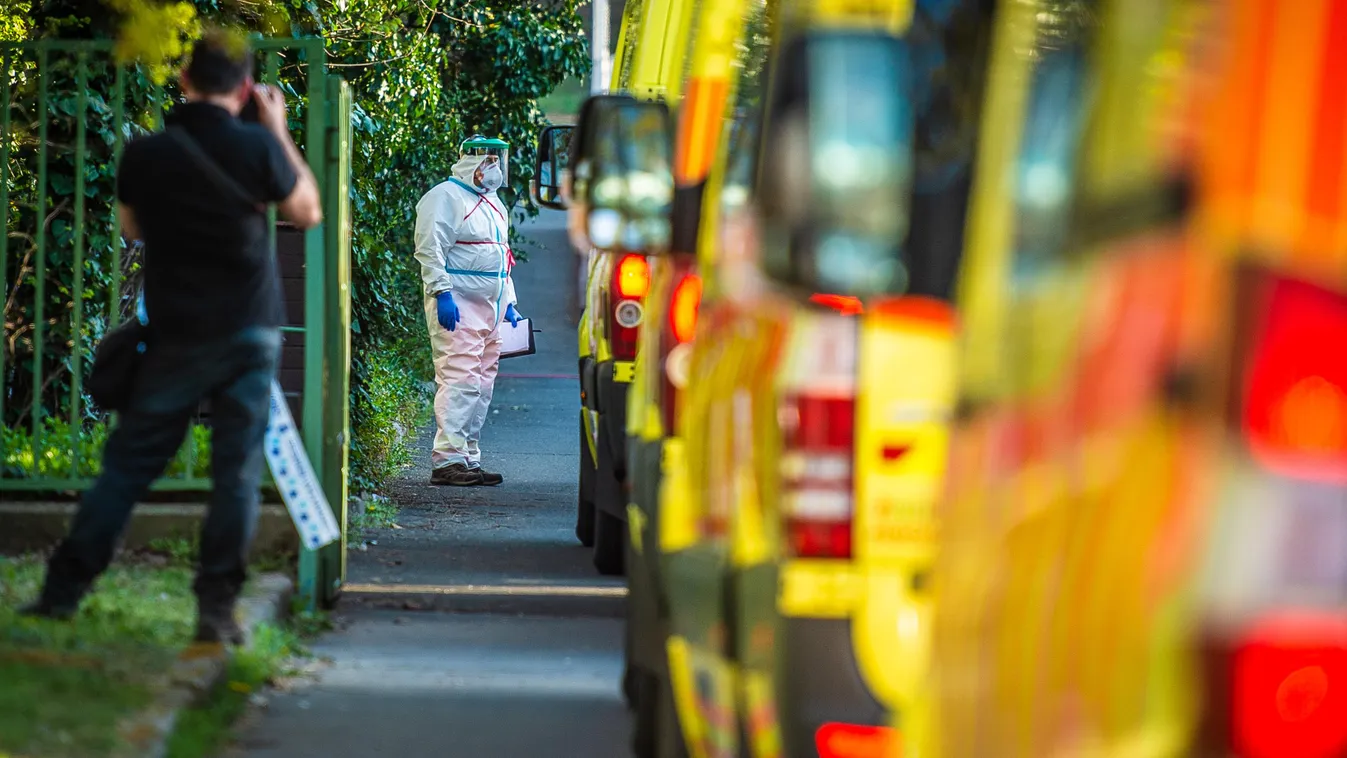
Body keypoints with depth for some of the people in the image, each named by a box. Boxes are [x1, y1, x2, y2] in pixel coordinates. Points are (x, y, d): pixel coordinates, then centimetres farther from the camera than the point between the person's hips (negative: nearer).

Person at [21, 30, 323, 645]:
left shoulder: (143, 156, -4)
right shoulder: (256, 148, -9)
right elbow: (307, 212, 8)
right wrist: (280, 132, 13)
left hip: (176, 338, 1)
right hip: (250, 331, -1)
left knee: (127, 464, 8)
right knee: (237, 473, 2)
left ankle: (62, 592, 8)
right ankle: (216, 610, -1)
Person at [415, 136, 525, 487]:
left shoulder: (494, 204, 22)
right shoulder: (445, 198, -7)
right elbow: (430, 250, -14)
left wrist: (508, 302, 23)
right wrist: (442, 293, -22)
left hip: (489, 306, 9)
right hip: (457, 303, -9)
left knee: (482, 385, 8)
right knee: (460, 380, -16)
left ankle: (469, 458, 12)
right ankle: (447, 460, -19)